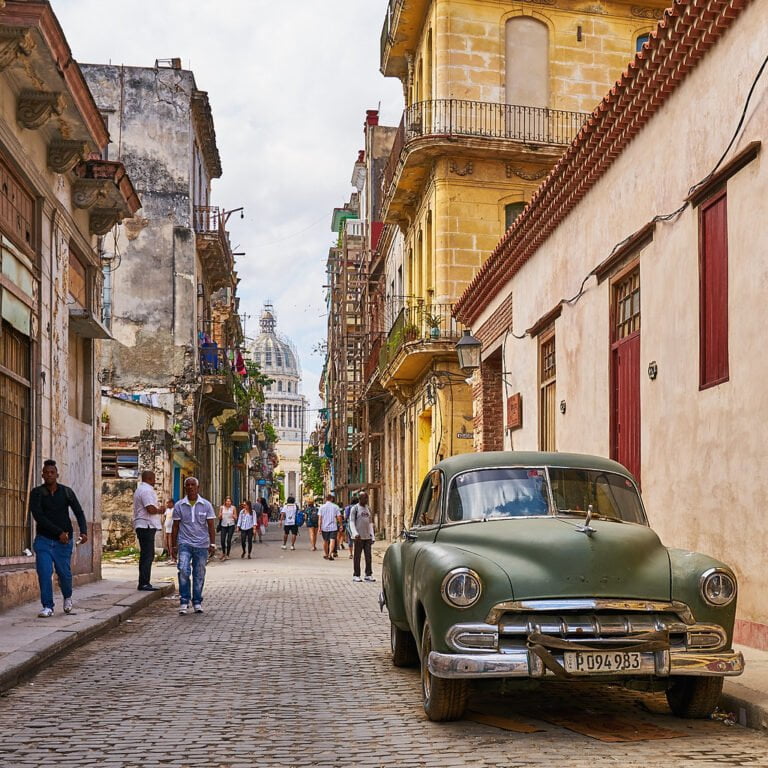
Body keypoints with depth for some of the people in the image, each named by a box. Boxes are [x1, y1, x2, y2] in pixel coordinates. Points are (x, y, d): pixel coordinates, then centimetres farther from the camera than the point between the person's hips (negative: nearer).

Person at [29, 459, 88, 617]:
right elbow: (38, 516, -14)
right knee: (44, 573, -11)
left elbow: (79, 513, -1)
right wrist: (59, 532, -20)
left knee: (64, 573, 3)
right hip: (43, 539, -1)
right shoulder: (37, 493, -4)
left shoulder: (67, 492, 0)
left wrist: (84, 531, -19)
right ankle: (48, 607, -2)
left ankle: (67, 597, 33)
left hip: (63, 541, 1)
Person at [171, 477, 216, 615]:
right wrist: (173, 546, 6)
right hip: (185, 543, -1)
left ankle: (197, 602, 17)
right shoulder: (179, 505, 5)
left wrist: (212, 544, -6)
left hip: (202, 545, 1)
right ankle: (184, 601, -8)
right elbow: (175, 527, 9)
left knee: (199, 575, 5)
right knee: (183, 571, -17)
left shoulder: (206, 505, 4)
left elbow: (211, 526, 3)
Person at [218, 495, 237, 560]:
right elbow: (219, 518, 10)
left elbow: (236, 517, 7)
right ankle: (223, 553, 19)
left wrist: (233, 516, -14)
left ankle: (227, 555, 7)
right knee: (222, 540, -5)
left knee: (229, 540, -5)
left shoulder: (233, 508, 2)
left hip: (231, 525, -1)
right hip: (223, 525, 1)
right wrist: (220, 516, -13)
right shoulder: (222, 507, 5)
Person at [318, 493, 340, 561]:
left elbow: (320, 518, -3)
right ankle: (330, 554, -23)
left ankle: (325, 554, 27)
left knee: (325, 541, 16)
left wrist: (319, 527, -1)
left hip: (324, 527, 2)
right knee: (332, 540, -7)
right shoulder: (335, 507, -2)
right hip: (333, 527, -2)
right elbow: (338, 517, -2)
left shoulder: (322, 507, 1)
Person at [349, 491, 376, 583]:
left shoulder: (368, 509, 15)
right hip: (358, 537, -5)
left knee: (368, 556, 2)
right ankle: (356, 575, 4)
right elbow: (351, 522, -7)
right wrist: (355, 534, -21)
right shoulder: (354, 509, -2)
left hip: (367, 537, 5)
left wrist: (372, 536, 11)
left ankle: (368, 574, 7)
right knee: (357, 556, -1)